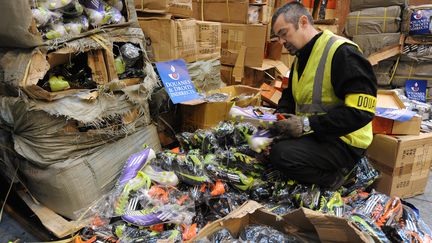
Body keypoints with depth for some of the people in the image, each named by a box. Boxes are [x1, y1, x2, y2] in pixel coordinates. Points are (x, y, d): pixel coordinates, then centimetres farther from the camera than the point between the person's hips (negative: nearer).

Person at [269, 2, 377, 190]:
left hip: (343, 142, -9)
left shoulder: (342, 52, -18)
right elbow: (289, 96, 21)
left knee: (281, 154, -28)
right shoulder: (300, 58, 11)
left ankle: (335, 176, -4)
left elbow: (361, 111, -25)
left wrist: (308, 124, -26)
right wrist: (280, 117, -2)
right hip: (310, 134, 10)